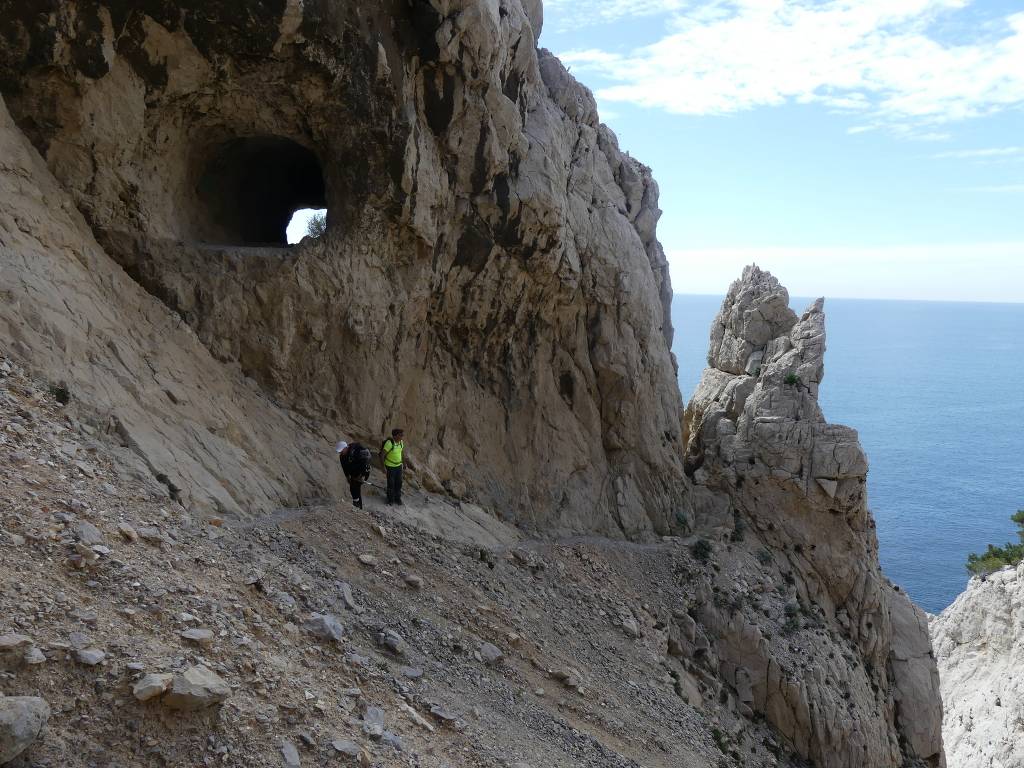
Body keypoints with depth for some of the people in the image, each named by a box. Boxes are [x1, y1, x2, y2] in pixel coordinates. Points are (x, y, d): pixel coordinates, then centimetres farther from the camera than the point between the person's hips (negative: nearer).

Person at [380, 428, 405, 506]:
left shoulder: (401, 442, -6)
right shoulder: (389, 443, -26)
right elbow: (382, 455, -20)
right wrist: (383, 467, -18)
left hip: (398, 465, 6)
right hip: (390, 466, -6)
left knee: (399, 483, 12)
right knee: (391, 483, 6)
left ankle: (397, 498, 28)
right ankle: (390, 499, 25)